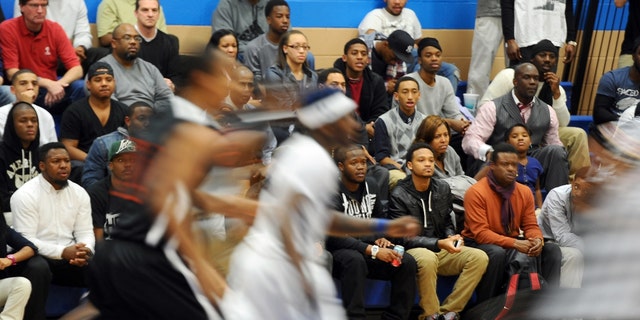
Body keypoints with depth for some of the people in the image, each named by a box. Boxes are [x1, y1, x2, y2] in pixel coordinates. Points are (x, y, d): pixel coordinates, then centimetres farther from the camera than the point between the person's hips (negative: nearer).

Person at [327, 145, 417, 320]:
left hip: (368, 248, 6)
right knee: (355, 260, -39)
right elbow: (334, 236, -26)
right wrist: (373, 251, -30)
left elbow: (380, 215, 21)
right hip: (339, 252, -6)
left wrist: (380, 237, 0)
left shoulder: (371, 184, 6)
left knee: (407, 261, -16)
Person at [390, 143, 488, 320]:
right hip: (413, 251, -6)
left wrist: (451, 237, -8)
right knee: (428, 258, -39)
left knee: (479, 257, -16)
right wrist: (438, 243, -27)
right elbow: (405, 238, -15)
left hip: (440, 250, 6)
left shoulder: (443, 188, 5)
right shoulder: (399, 195, -12)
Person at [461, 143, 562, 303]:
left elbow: (531, 225, 4)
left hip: (513, 243, 6)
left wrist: (538, 239, -21)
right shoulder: (476, 192, -17)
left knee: (552, 250, -9)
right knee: (497, 252, -38)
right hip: (479, 244, -6)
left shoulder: (524, 192, 2)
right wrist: (515, 243, -31)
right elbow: (480, 233, -23)